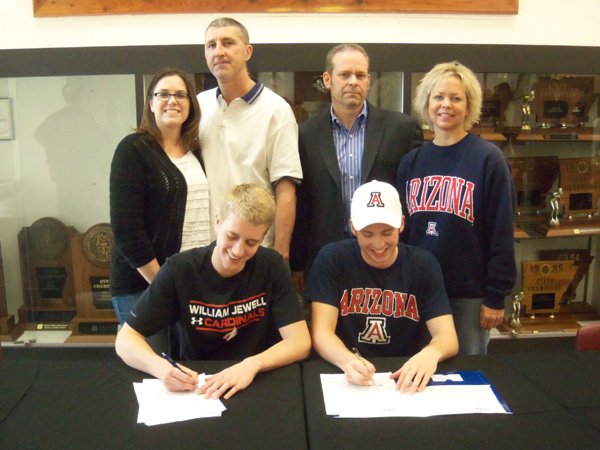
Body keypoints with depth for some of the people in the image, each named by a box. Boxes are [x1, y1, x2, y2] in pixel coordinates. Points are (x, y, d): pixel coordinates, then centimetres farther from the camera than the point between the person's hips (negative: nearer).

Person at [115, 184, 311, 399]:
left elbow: (300, 342, -12)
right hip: (195, 387, 0)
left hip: (260, 384, 1)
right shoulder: (179, 269, -11)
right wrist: (161, 367, -27)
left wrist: (253, 364, -30)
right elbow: (126, 339, -7)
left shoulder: (271, 266, -9)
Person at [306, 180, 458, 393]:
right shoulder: (332, 259, -7)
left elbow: (448, 336, -7)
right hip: (347, 379, 0)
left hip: (405, 379, 1)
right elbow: (321, 332, -12)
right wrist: (347, 361, -34)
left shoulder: (423, 264, -2)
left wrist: (431, 353, -31)